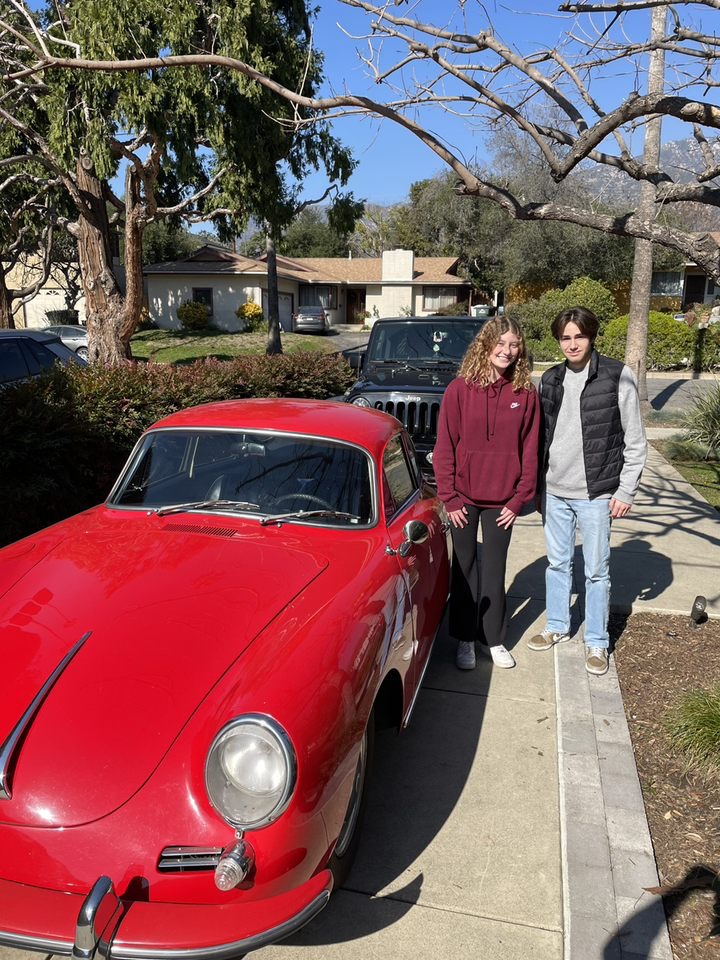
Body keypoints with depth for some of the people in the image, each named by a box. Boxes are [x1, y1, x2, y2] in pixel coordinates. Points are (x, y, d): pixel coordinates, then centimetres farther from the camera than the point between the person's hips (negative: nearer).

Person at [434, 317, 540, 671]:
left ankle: (494, 638, 27)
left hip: (502, 500, 1)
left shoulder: (526, 393, -2)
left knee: (494, 569, 12)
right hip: (463, 498, -1)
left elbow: (529, 450, 1)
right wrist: (448, 497, -8)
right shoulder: (460, 389, -6)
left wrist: (519, 499, -2)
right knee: (464, 567, 11)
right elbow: (444, 447, -5)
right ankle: (465, 638, 24)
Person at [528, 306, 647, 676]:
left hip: (596, 493, -4)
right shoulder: (550, 379, 5)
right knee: (557, 563, 15)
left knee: (596, 571, 5)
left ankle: (597, 642, 20)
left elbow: (635, 441, -6)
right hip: (555, 492, 4)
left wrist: (626, 491, -8)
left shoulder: (618, 377, -8)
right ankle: (557, 627, 32)